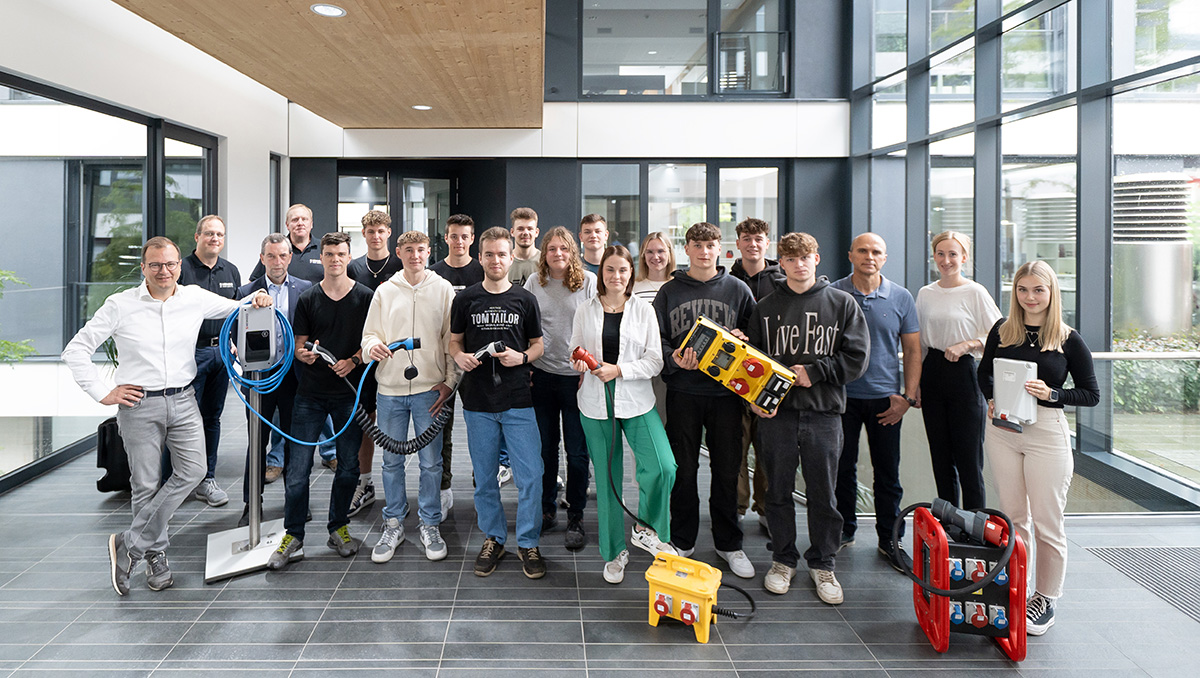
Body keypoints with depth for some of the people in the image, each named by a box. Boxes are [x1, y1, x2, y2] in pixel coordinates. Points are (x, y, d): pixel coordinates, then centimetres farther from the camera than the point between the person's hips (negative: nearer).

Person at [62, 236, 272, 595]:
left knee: (192, 472, -10)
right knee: (146, 485, 2)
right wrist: (103, 393, -5)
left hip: (183, 401, 2)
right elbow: (76, 350, 2)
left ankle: (129, 544, 3)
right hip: (139, 404, -2)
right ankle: (156, 557, 21)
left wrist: (257, 300, -5)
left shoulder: (195, 298, 5)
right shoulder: (121, 304, -2)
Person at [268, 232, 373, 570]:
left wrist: (353, 360, -12)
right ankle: (293, 537, 9)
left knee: (348, 466, 7)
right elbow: (299, 345, 9)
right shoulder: (308, 298, 7)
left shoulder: (365, 297, 3)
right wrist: (304, 354, -14)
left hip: (349, 391, 0)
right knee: (297, 466, -2)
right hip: (310, 393, 1)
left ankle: (338, 528, 24)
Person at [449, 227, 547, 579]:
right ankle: (493, 539, 27)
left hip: (518, 402, -1)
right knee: (484, 477, 10)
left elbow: (538, 344, 11)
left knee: (530, 476, -4)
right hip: (478, 403, 1)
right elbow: (454, 340, 13)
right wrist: (459, 356, -9)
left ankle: (528, 543, 12)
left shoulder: (525, 300, 5)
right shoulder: (465, 299, 6)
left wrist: (522, 357, -10)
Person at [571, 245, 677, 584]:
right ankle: (614, 552, 25)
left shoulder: (644, 310, 2)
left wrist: (619, 370, -15)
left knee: (663, 468, -19)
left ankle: (646, 529, 7)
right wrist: (578, 362, -10)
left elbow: (655, 361, -1)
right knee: (607, 480, 8)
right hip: (596, 404, 1)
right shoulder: (585, 311, 6)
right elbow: (574, 352, 13)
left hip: (637, 403, -1)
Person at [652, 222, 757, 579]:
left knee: (727, 469, 6)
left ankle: (729, 543, 21)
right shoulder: (669, 291, 7)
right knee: (683, 469, 7)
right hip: (683, 391, 0)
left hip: (726, 390, 0)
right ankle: (682, 541, 21)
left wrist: (741, 341, -13)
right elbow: (657, 339, 4)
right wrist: (674, 359, -15)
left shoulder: (737, 289, 6)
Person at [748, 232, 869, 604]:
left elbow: (857, 358, 0)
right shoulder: (766, 307, 8)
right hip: (776, 410, 1)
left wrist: (814, 371, -10)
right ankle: (783, 559, 25)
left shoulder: (842, 303, 4)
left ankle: (823, 564, 23)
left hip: (823, 411, -1)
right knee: (778, 491, 8)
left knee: (823, 494, 6)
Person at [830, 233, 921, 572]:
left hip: (885, 397, 1)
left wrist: (908, 396, -1)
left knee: (888, 473, 6)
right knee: (842, 467, 9)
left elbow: (912, 350, 6)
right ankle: (844, 531, 26)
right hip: (842, 395, 0)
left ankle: (889, 540, 19)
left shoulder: (901, 298, 2)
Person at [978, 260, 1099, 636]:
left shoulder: (1068, 340, -4)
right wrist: (992, 399, -2)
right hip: (1003, 430, 3)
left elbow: (1091, 393, 0)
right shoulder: (1002, 331, 4)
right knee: (1013, 517, 13)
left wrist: (1051, 393, -16)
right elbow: (984, 373, 17)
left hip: (1047, 432, -3)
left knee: (1047, 522, 3)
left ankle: (1046, 599, 17)